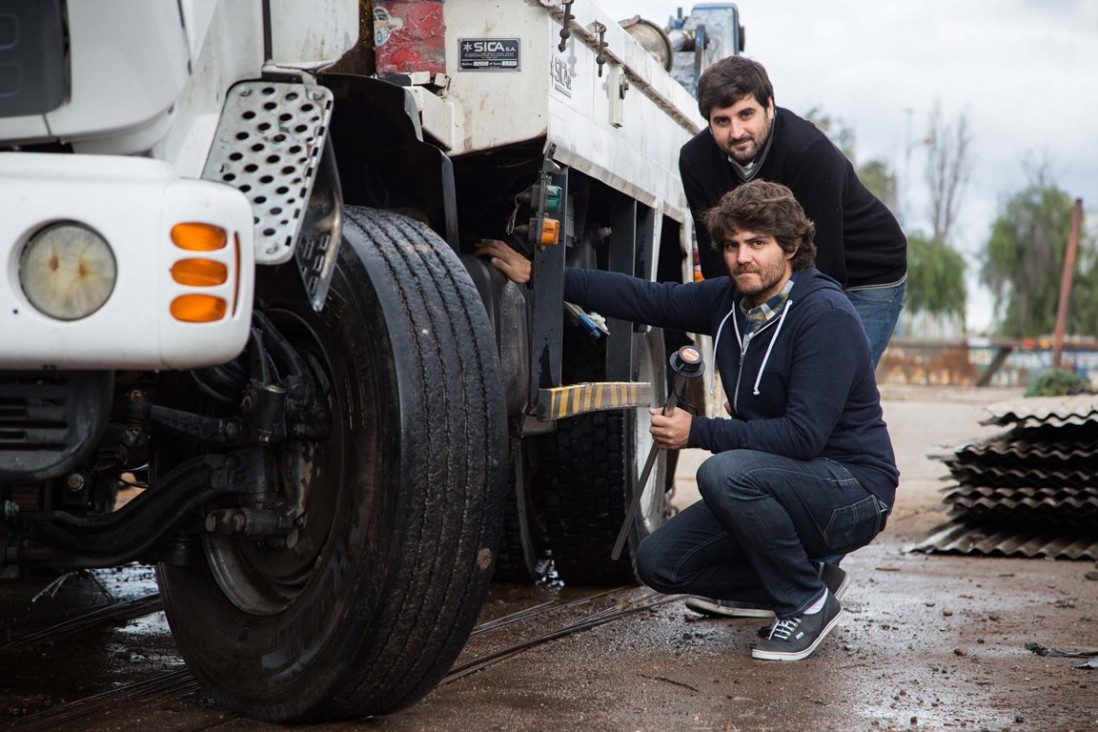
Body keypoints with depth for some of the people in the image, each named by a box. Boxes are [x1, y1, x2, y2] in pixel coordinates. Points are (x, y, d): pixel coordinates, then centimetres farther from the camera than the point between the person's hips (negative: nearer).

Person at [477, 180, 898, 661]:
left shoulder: (825, 315, -21)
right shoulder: (730, 300, 2)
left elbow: (804, 434, -27)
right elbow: (645, 298, 8)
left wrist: (698, 433, -24)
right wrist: (537, 275, 7)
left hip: (853, 492, -8)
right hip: (783, 486, 8)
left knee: (725, 471, -34)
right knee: (659, 562, 1)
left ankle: (807, 603, -13)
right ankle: (809, 579, 12)